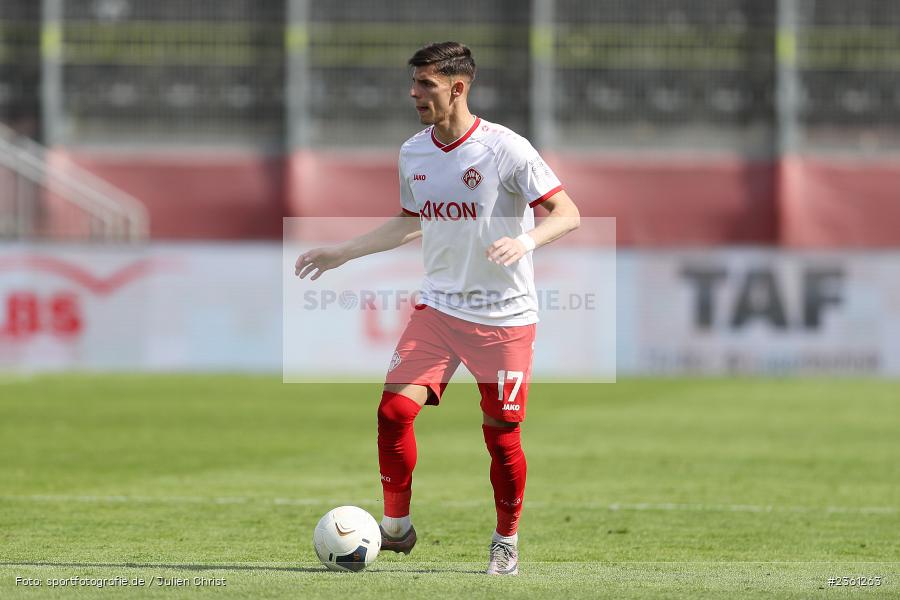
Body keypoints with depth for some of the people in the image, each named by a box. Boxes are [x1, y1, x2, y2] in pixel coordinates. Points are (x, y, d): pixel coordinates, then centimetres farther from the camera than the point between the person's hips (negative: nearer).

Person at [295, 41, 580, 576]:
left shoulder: (505, 149, -14)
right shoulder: (413, 154, 4)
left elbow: (567, 214, -14)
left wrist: (525, 241, -33)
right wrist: (342, 253, 18)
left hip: (504, 316, -5)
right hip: (439, 306, 5)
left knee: (502, 436, 0)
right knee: (394, 410, -10)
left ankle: (507, 541, 21)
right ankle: (395, 527, 7)